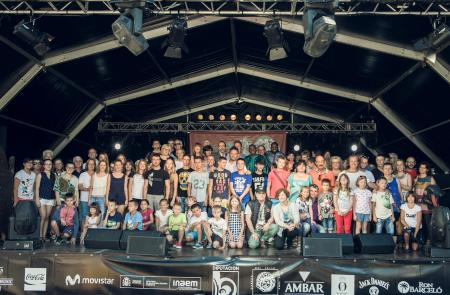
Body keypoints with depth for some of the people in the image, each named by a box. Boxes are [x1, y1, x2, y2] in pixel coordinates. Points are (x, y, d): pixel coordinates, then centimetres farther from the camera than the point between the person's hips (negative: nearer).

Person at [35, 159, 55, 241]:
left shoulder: (53, 175, 12)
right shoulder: (40, 175, 2)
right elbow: (37, 188, -1)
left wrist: (56, 199, 7)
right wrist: (37, 199, -9)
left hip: (51, 199, 4)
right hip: (42, 198, -4)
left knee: (47, 218, 3)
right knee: (43, 218, -9)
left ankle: (44, 236, 7)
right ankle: (40, 236, -2)